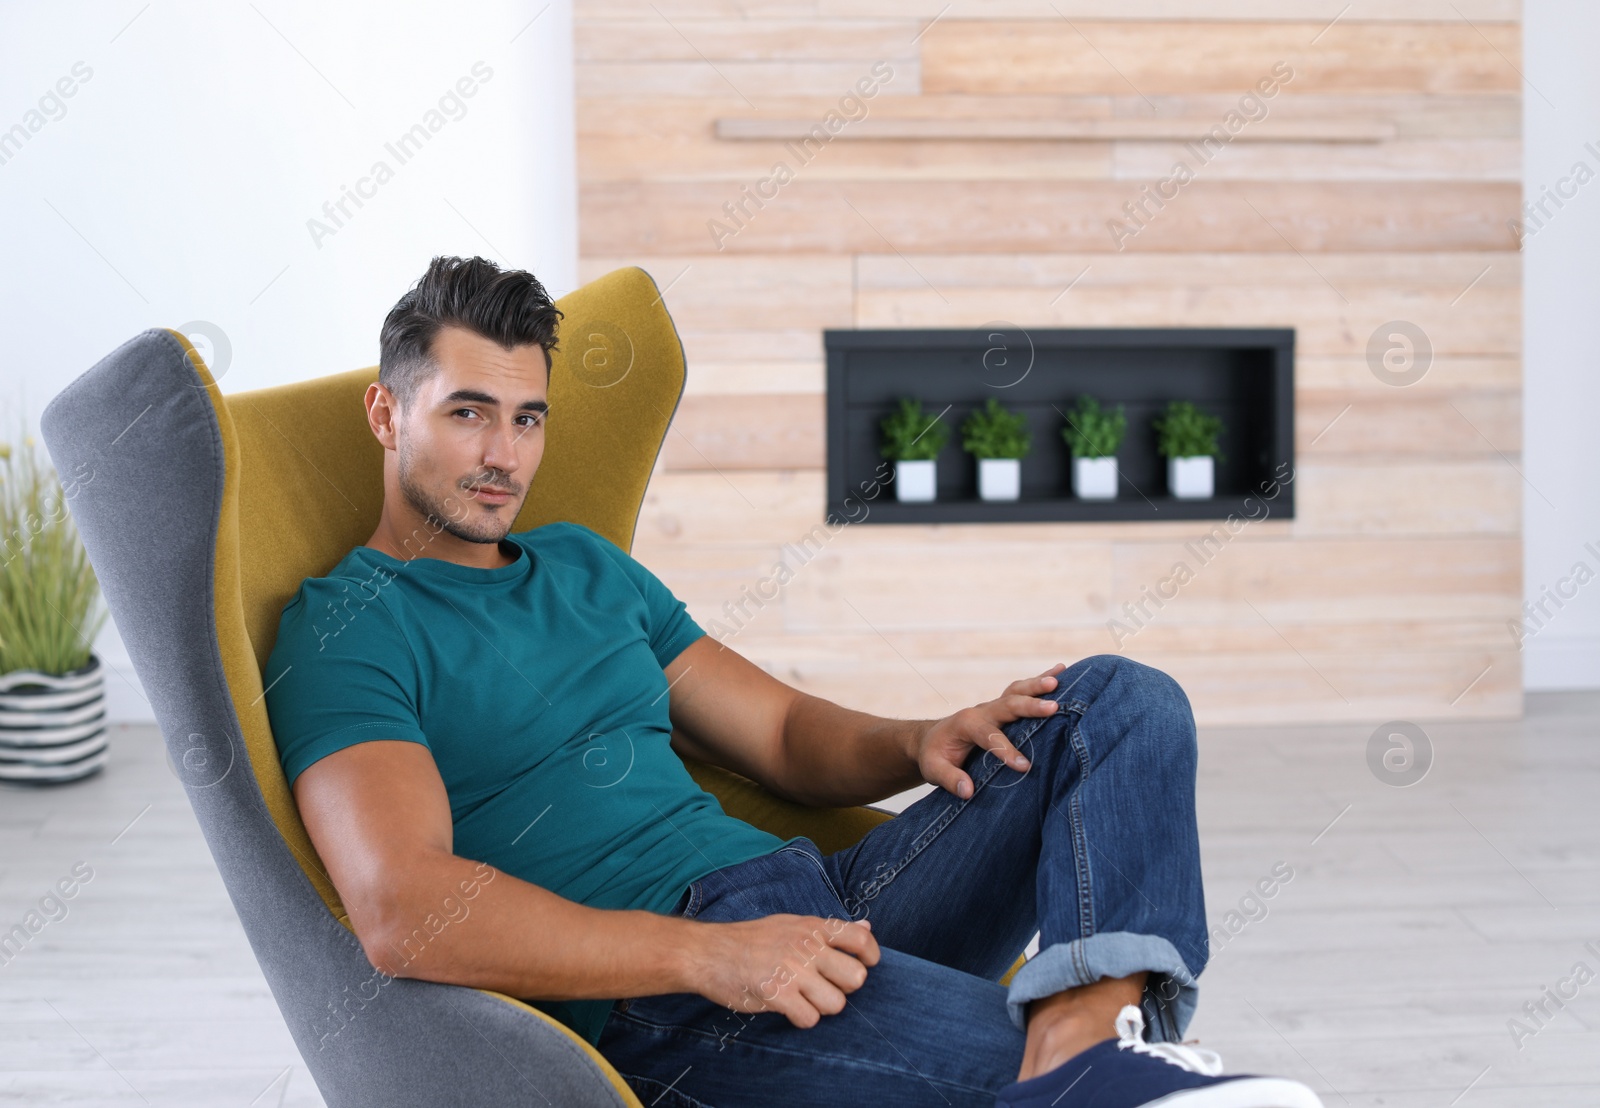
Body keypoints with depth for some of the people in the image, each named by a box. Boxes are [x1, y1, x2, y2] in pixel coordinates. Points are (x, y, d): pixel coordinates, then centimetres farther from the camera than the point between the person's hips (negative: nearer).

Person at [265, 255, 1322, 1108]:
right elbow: (403, 911, -17)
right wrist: (707, 954, -26)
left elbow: (786, 735, 24)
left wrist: (916, 744, -1)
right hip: (655, 998, -9)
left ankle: (1083, 1016, -28)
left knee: (1122, 700, -7)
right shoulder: (342, 632, -1)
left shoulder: (586, 564, 24)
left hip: (811, 903, 9)